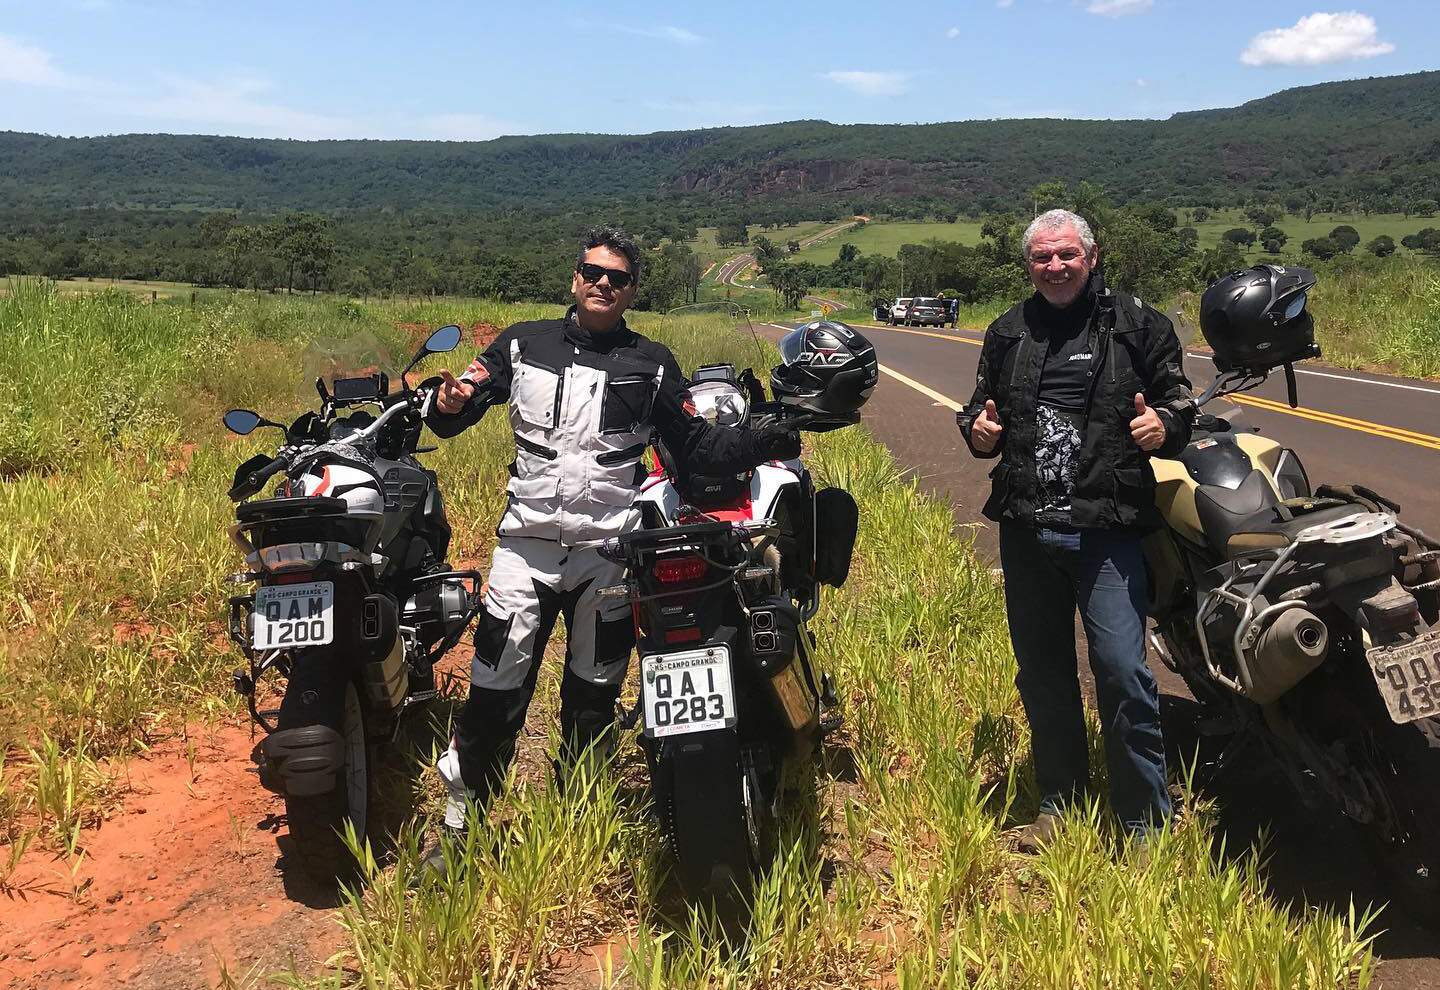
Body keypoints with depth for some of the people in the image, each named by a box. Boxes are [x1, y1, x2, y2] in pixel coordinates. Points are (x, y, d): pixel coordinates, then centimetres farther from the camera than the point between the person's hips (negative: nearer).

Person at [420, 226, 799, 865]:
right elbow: (453, 415, 7)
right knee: (495, 690, -2)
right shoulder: (523, 344, 6)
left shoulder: (651, 364, 5)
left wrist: (767, 438, -11)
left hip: (612, 549, 1)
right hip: (527, 543, 0)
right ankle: (461, 819, 15)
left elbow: (696, 447, 4)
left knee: (593, 696, 14)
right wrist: (450, 405, -17)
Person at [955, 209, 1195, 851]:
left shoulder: (1137, 325, 4)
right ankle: (1058, 803, 29)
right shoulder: (1007, 333, 14)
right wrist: (978, 431, 0)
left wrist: (1164, 424, -15)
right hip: (1026, 528, 4)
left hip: (1107, 528, -4)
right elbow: (981, 408, 24)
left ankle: (1146, 822, 8)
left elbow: (1180, 401, 8)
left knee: (1122, 670, -8)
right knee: (1042, 672, 13)